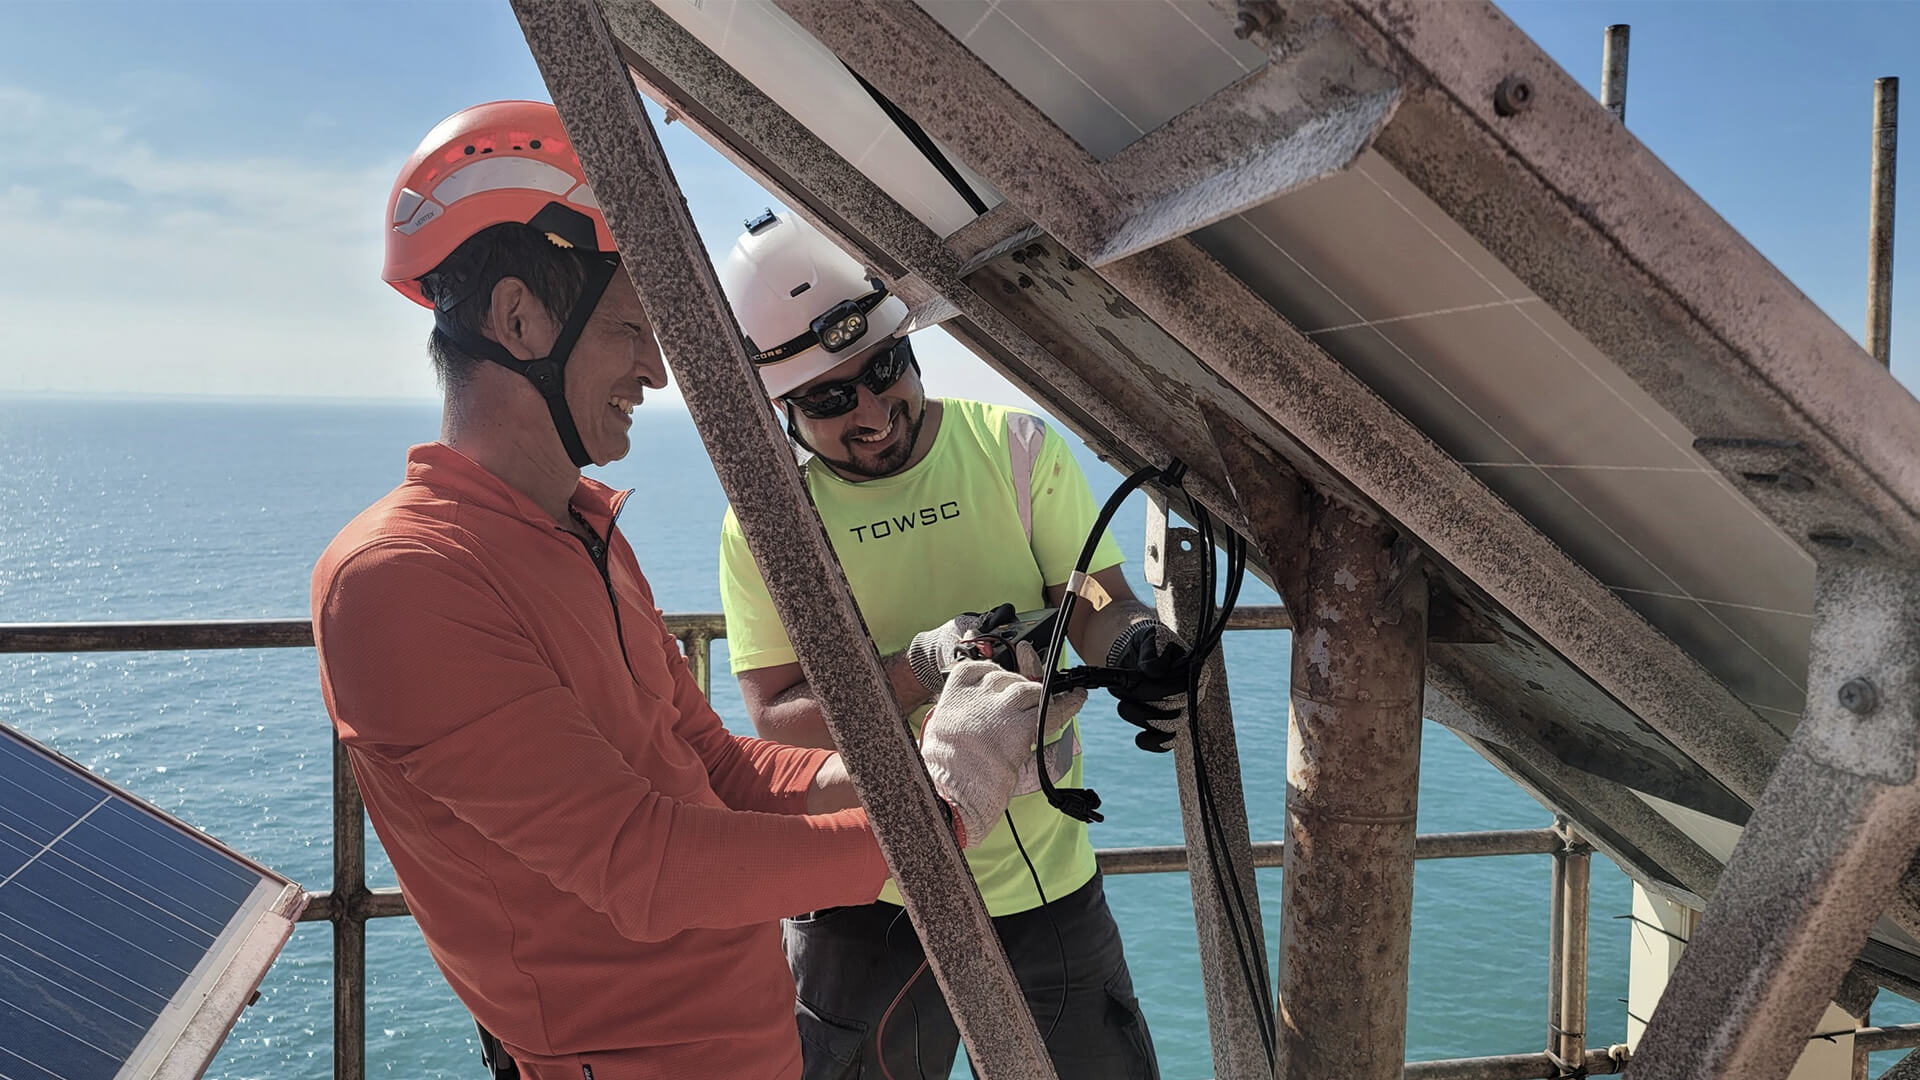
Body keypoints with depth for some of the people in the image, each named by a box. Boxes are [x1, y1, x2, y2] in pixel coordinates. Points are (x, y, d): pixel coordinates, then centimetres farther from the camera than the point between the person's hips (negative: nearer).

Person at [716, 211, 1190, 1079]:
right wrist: (919, 669, -27)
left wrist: (1133, 641, -29)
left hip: (1045, 880, 1)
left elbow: (1094, 599, -5)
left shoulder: (1015, 447, -6)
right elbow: (775, 721, -10)